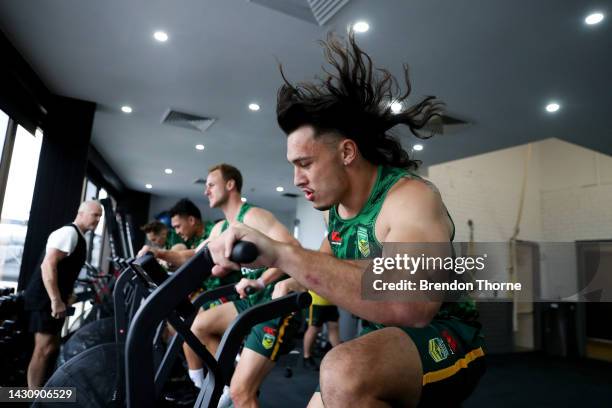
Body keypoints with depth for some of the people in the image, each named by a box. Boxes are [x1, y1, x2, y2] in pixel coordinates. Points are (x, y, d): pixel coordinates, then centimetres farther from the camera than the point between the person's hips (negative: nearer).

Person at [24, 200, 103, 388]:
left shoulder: (79, 238, 16)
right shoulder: (68, 232, -15)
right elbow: (48, 265, -25)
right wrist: (56, 300, -28)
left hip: (54, 298, 10)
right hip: (45, 298, -10)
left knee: (52, 347, 16)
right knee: (44, 350, -7)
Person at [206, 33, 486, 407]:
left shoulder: (410, 197, -23)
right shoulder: (337, 206, 3)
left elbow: (413, 302, -43)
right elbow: (329, 260, 26)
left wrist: (281, 254, -47)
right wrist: (290, 283, 12)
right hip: (387, 339, 8)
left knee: (346, 373, -36)